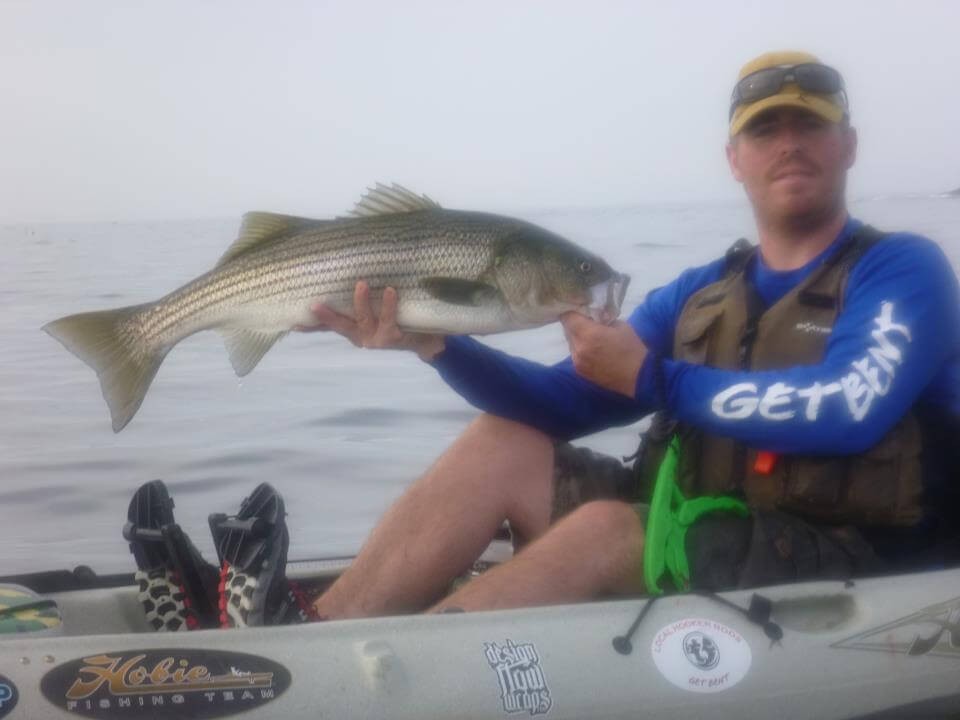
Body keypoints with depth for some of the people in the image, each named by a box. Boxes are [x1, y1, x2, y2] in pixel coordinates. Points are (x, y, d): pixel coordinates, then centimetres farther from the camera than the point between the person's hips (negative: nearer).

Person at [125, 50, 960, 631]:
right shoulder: (697, 293, 12)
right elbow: (561, 403, 5)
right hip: (701, 532, 6)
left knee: (603, 529, -31)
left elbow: (851, 409, -23)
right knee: (502, 442, -9)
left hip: (845, 566, -5)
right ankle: (307, 628, -21)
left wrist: (656, 379, -19)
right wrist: (436, 343, -12)